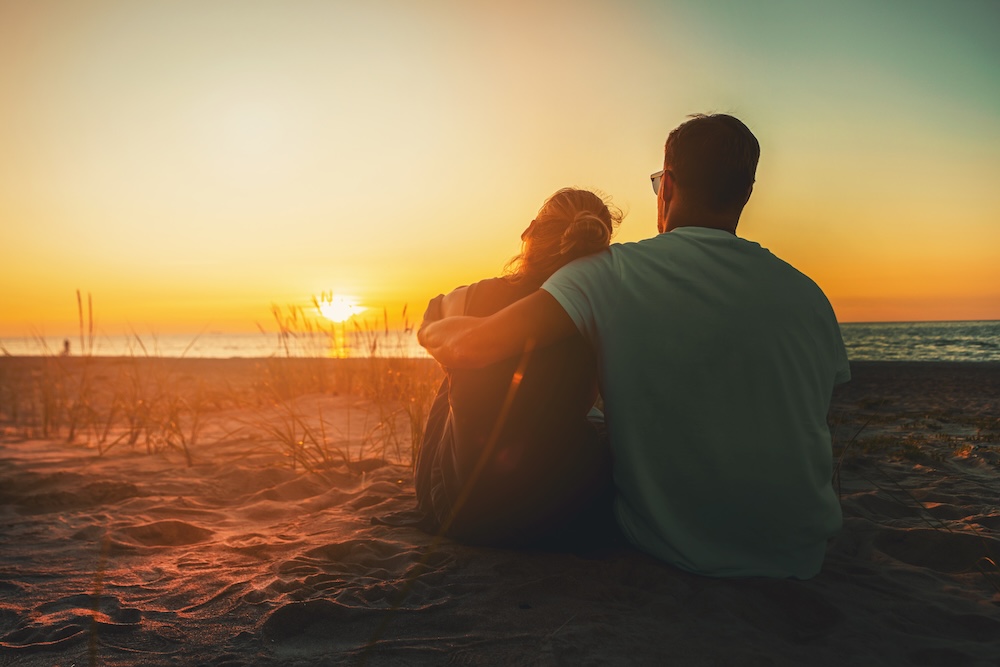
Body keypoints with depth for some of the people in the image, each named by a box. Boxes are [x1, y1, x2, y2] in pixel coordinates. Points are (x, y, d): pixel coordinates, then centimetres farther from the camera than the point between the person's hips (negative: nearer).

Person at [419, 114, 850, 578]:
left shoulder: (612, 274, -14)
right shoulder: (806, 295, -4)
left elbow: (470, 348, -21)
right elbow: (814, 428, 8)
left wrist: (431, 330, 3)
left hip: (669, 553, -3)